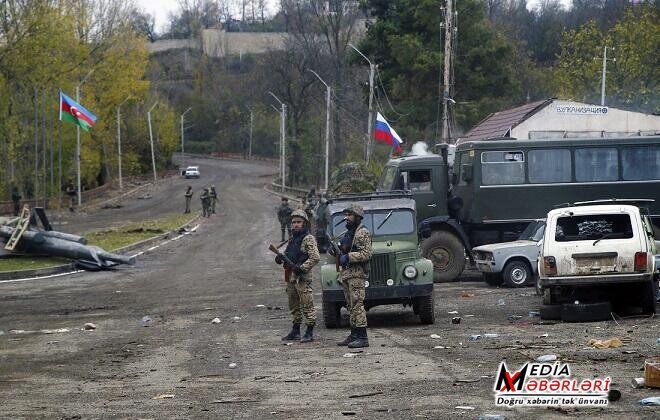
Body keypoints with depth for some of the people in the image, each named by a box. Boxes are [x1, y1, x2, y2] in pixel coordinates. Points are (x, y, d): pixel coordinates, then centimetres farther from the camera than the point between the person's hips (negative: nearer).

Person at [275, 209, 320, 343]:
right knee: (294, 306, 15)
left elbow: (315, 258, -17)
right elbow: (287, 254, 24)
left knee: (307, 305, -5)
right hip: (291, 277, 9)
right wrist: (280, 258, 1)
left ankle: (309, 333, -3)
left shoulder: (308, 239, -8)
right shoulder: (293, 239, 17)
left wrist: (302, 268, -21)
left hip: (302, 277, -9)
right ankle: (295, 331, 23)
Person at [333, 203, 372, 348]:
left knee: (357, 305, -13)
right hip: (346, 273, 10)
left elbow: (366, 254, -18)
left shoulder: (363, 232, -9)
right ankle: (354, 335, 16)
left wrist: (348, 257, -20)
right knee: (351, 306, 11)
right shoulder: (348, 233, 20)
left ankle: (363, 338, -15)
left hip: (357, 273, -10)